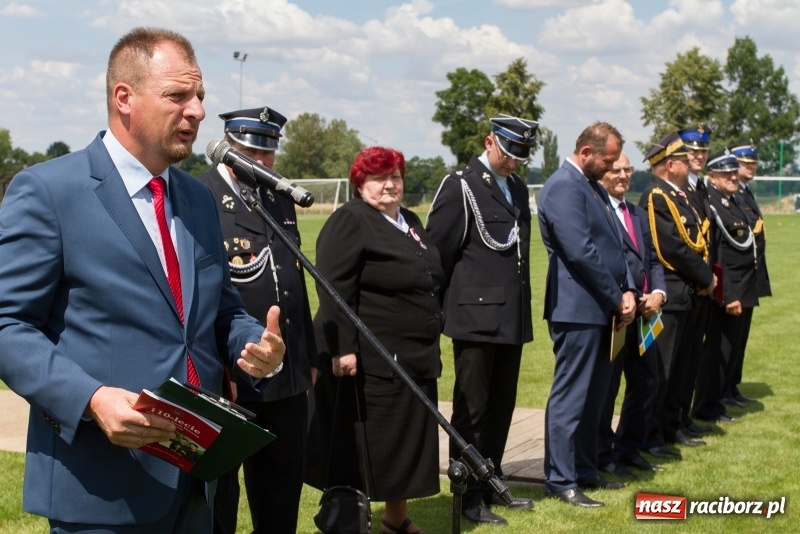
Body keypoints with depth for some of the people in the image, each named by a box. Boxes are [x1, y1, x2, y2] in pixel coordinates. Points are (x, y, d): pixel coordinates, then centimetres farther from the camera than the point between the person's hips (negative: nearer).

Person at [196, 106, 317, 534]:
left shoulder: (281, 201, 13)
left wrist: (308, 355, 19)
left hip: (287, 373, 7)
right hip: (226, 374, -7)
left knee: (285, 480, 17)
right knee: (218, 484, 8)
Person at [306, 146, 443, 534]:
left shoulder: (409, 222, 15)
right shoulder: (350, 222, -11)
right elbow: (334, 289, -19)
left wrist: (428, 345, 22)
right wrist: (343, 348, -25)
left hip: (413, 357, 8)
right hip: (369, 359, -8)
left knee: (406, 438, 14)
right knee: (364, 443, -1)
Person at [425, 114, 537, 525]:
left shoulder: (517, 188, 15)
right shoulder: (461, 186, -7)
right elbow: (437, 253, -10)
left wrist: (522, 306, 15)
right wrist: (444, 309, -7)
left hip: (512, 319, 7)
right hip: (476, 317, -7)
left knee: (501, 407, 14)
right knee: (472, 410, 1)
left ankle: (491, 485, 26)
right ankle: (468, 498, 10)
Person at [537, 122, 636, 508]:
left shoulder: (594, 187, 16)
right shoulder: (563, 187, -15)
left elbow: (614, 245, 17)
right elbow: (581, 252, -22)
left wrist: (628, 291, 2)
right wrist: (616, 299, -14)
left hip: (603, 309, 10)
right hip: (579, 309, -10)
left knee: (594, 396, 15)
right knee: (570, 397, -3)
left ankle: (584, 470, 24)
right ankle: (560, 481, 3)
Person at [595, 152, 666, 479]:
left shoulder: (638, 214, 18)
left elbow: (652, 259, 15)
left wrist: (658, 293, -2)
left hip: (643, 313, 8)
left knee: (647, 382, 14)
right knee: (606, 387, 3)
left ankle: (628, 447, 29)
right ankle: (602, 455, 16)